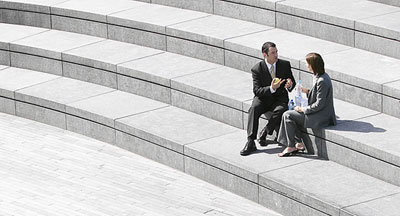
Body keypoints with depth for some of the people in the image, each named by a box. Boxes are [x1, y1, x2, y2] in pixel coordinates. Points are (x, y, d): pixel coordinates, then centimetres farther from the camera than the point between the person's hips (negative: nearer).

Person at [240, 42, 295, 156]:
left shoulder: (285, 65, -1)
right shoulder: (257, 69, -8)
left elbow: (293, 84, 8)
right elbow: (257, 91, -12)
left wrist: (290, 85, -18)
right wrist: (271, 88, -30)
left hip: (280, 98, 0)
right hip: (263, 98, 0)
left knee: (280, 110, -34)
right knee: (254, 108, -31)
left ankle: (264, 133, -23)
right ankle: (250, 143, -34)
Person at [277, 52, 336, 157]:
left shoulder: (322, 81, -25)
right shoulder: (322, 76, 7)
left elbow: (319, 104, -24)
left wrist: (303, 109, -14)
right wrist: (307, 91, 8)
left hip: (320, 117, -11)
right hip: (321, 114, 11)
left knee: (287, 115, -8)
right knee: (293, 115, 17)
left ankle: (291, 147, 0)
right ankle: (299, 144, 13)